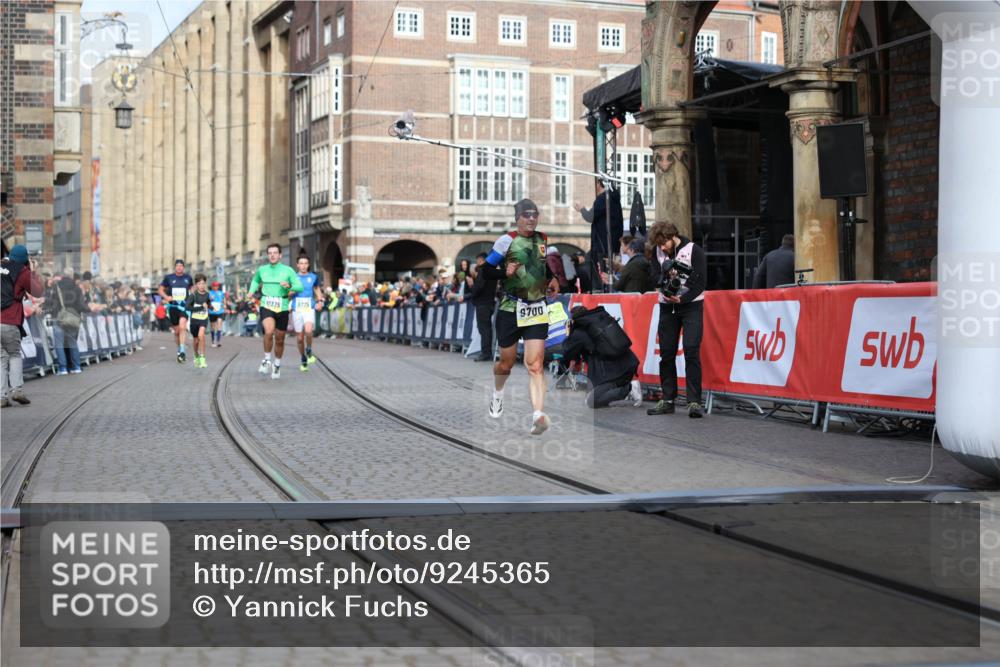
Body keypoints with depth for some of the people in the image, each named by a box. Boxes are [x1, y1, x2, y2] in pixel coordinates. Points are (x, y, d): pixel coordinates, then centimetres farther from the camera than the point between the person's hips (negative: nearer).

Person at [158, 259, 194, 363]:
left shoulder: (188, 277, 5)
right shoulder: (168, 277, 2)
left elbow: (192, 288, 23)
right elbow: (161, 290, 8)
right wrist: (166, 297, -10)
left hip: (184, 306, -1)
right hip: (173, 307, 1)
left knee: (182, 327, -23)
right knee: (176, 331, 10)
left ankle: (182, 351, -23)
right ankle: (179, 351, 29)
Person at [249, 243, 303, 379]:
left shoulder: (288, 270, -2)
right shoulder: (261, 270, 5)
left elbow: (300, 287, -9)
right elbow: (255, 280, 28)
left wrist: (289, 286, -28)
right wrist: (251, 292, 12)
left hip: (282, 308, 0)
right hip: (266, 307, 0)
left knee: (279, 339, 10)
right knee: (269, 331, -27)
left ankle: (277, 364, 33)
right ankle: (266, 359, -8)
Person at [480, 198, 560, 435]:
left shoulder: (544, 240, 9)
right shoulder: (507, 240, -6)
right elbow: (486, 269, -5)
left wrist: (552, 279, 12)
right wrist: (505, 273, -23)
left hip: (537, 310, 2)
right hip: (510, 309, -2)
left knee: (535, 365, -11)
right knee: (506, 363, 11)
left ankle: (538, 415, -23)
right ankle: (497, 394, 44)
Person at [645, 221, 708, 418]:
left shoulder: (694, 251, -10)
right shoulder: (658, 252, 4)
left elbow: (699, 283, -12)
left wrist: (681, 299, -25)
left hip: (691, 305, -4)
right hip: (667, 306, 5)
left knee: (691, 351, -14)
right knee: (666, 353, 4)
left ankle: (694, 401, -15)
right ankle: (667, 400, 13)